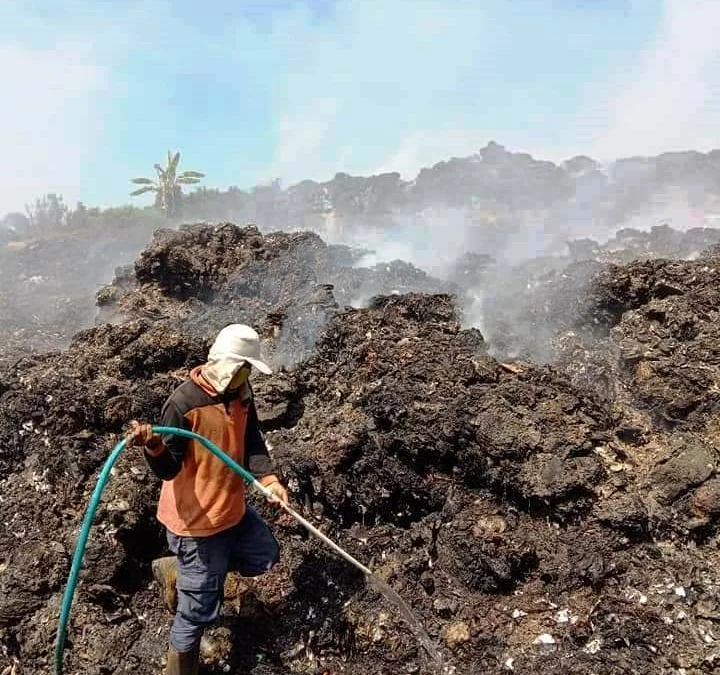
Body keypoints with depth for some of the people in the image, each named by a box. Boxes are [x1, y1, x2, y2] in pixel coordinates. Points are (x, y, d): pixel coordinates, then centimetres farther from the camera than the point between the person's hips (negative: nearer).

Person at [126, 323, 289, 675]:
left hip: (233, 508, 8)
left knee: (264, 556, 23)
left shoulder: (241, 393, -2)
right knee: (198, 610, 5)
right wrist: (154, 446, -43)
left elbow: (252, 442, 1)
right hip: (197, 520, -7)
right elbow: (169, 469, -21)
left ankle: (177, 572, 30)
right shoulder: (183, 403, -24)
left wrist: (268, 478, -17)